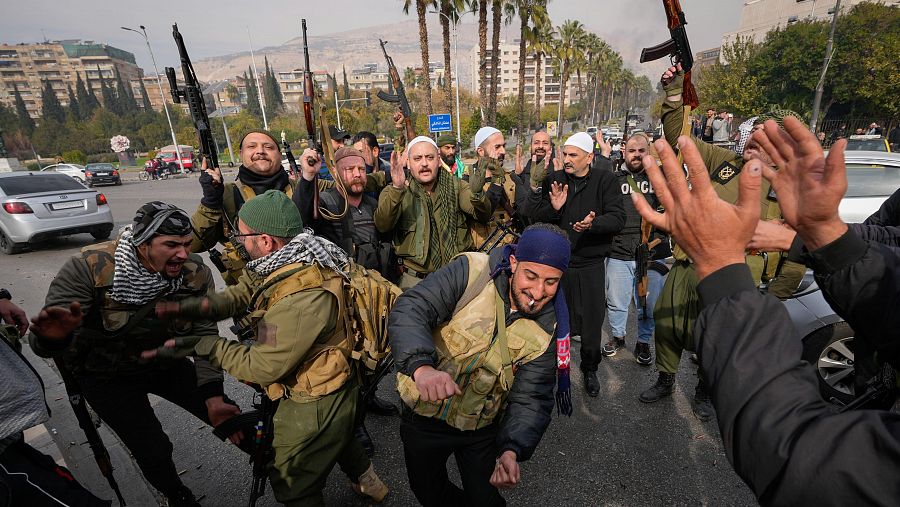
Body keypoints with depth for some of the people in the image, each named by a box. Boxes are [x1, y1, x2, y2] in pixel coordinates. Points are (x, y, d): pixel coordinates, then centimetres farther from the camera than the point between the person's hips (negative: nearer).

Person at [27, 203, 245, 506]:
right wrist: (54, 338, -52)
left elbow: (205, 335, -17)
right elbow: (43, 343, -26)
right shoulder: (89, 268, -28)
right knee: (155, 453, -11)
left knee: (232, 421, -1)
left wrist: (213, 397, -24)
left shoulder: (195, 273, -20)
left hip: (165, 362, 3)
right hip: (108, 376, -2)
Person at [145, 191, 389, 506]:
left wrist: (203, 346, -17)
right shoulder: (293, 261, -9)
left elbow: (263, 368, -26)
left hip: (313, 405, -8)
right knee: (337, 437, 35)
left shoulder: (302, 299, -38)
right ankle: (366, 481, 59)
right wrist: (194, 306, -17)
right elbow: (243, 294, -1)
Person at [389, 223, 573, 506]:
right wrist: (421, 366, -49)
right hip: (423, 414, 0)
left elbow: (531, 399, -13)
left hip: (482, 429, 1)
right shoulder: (470, 272, -23)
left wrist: (512, 450, -31)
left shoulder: (547, 330, -14)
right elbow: (409, 310, -31)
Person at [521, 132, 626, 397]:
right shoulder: (553, 180, 3)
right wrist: (552, 208, -19)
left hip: (591, 264, -1)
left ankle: (590, 369, 34)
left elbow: (618, 217, -11)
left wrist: (593, 224, -30)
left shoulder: (604, 180, -3)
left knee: (592, 323, 10)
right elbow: (528, 211, -1)